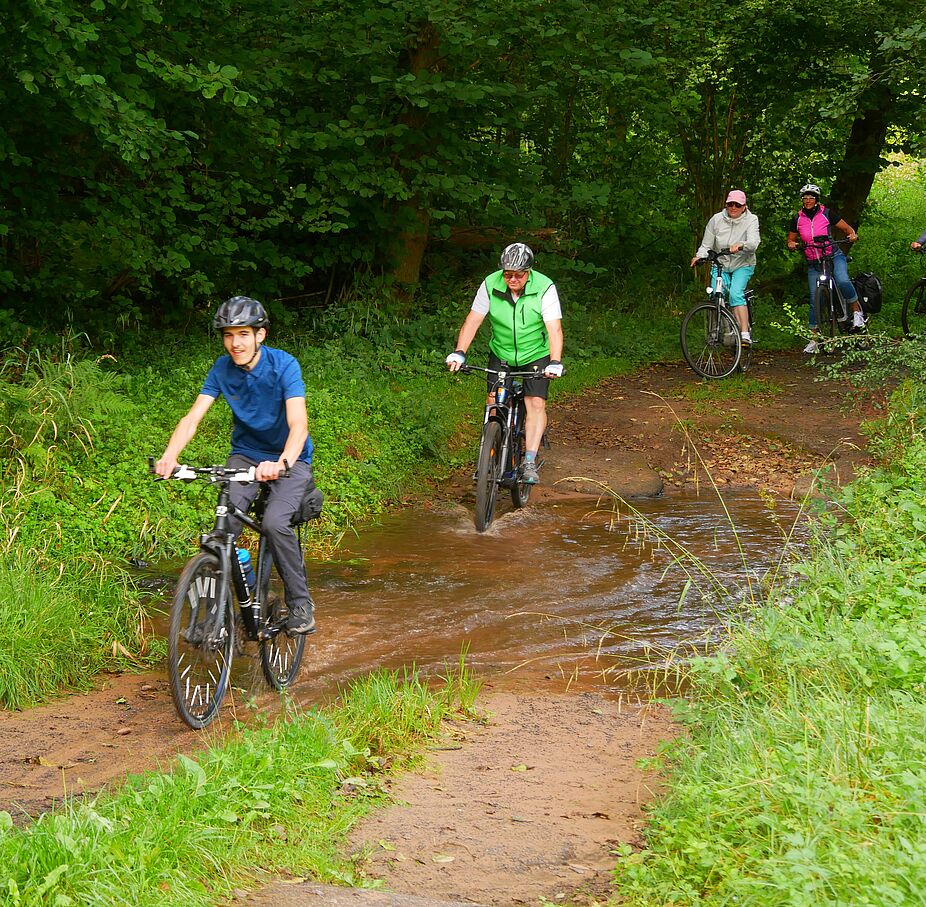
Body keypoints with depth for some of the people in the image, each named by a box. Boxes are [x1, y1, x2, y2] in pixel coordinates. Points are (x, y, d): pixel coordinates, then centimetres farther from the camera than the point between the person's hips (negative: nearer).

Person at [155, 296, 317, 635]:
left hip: (289, 459, -3)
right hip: (246, 454, 4)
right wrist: (169, 456, -34)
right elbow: (193, 417, -15)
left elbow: (298, 424, -31)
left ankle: (300, 603, -9)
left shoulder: (283, 365, -20)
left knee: (275, 522, -27)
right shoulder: (222, 369, -8)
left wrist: (281, 463, -51)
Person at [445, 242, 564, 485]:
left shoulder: (544, 288, -23)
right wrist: (459, 353, -27)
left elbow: (554, 328, -28)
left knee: (536, 404, -16)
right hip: (501, 354, 2)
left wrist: (555, 363, -41)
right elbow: (473, 320, -15)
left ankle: (530, 463, -17)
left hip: (536, 355, -2)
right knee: (494, 403, -8)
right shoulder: (491, 284, -16)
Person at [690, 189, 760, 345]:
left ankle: (745, 334, -32)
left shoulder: (751, 220, -9)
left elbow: (754, 242, -25)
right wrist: (699, 256, -19)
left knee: (735, 294, -26)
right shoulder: (716, 219, -2)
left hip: (742, 264, -3)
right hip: (720, 264, 3)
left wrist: (740, 246, -46)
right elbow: (706, 244, 2)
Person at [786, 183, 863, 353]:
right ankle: (813, 340, 8)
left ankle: (857, 311, -11)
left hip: (834, 256, -3)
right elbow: (791, 239, 14)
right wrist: (791, 244, -10)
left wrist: (852, 235, -19)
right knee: (814, 300, 1)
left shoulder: (827, 213, -3)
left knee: (843, 281, -34)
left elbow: (846, 228, 3)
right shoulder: (797, 219, 4)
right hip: (813, 264, 3)